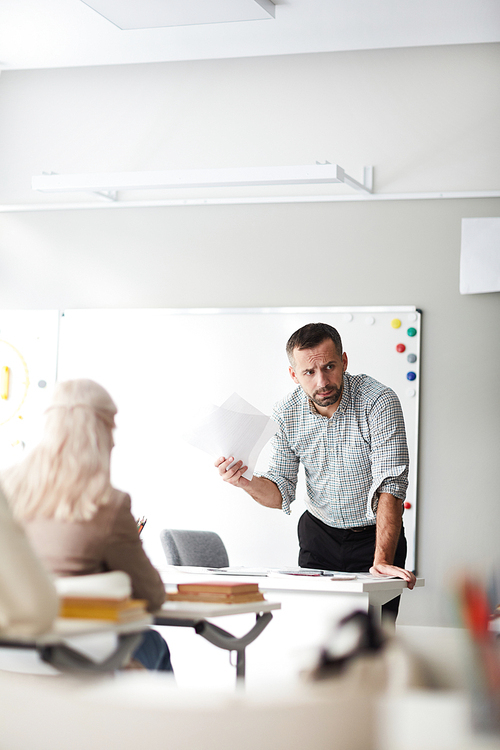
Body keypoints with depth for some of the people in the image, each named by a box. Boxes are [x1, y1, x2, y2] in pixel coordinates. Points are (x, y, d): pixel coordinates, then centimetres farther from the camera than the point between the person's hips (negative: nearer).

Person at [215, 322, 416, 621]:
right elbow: (282, 491, -2)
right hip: (319, 533, 3)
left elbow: (390, 484, -28)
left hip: (376, 534, -3)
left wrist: (382, 561, -37)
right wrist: (246, 482, -24)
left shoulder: (378, 401, -22)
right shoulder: (287, 413, -7)